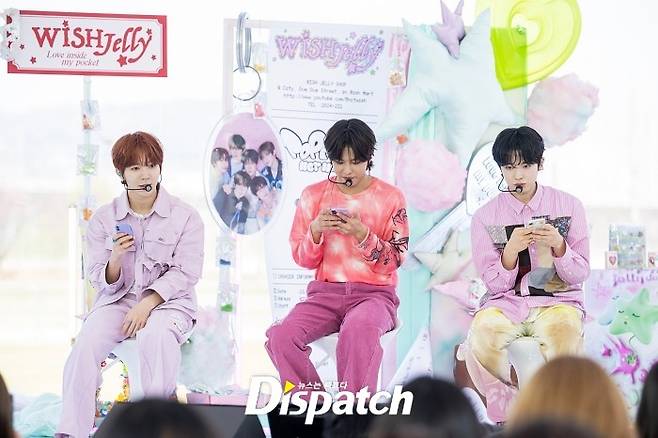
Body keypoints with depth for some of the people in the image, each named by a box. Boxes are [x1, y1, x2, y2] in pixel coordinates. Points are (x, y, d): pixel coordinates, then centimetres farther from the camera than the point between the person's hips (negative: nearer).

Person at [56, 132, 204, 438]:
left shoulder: (185, 217, 0)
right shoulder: (103, 219, 6)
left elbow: (184, 273, -5)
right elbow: (102, 282, 7)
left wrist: (147, 303, -17)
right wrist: (116, 257, -16)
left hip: (168, 301, -2)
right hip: (117, 301, 2)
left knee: (154, 336, -37)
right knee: (87, 341, -28)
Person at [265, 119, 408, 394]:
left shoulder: (390, 197, 3)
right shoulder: (313, 195, 10)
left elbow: (393, 262, -1)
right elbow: (302, 259, 10)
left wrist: (362, 235, -17)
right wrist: (315, 231, -10)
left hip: (374, 293, -3)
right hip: (325, 292, 3)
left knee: (359, 329, -40)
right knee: (281, 337, -27)